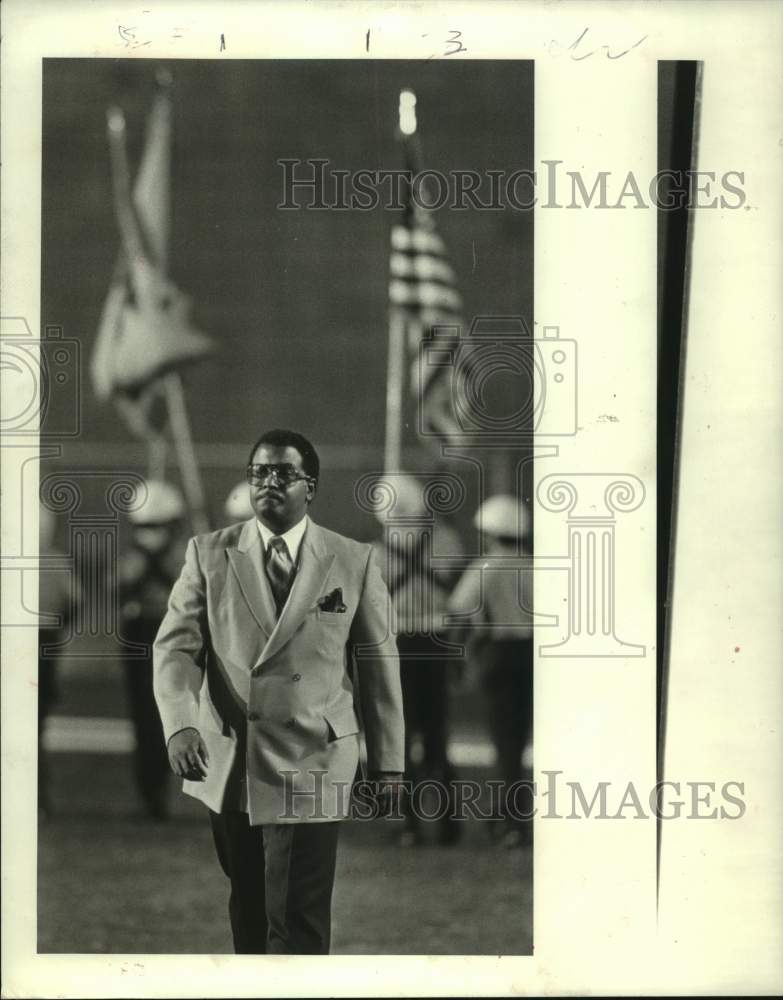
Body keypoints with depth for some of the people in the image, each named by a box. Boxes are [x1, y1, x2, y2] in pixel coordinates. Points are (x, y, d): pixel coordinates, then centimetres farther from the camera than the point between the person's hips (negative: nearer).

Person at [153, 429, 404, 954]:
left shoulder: (355, 561, 2)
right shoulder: (210, 553, 4)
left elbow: (380, 663, 6)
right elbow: (176, 644, -3)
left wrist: (388, 763, 6)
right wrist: (181, 724, -21)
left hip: (311, 766, -2)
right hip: (226, 766, 3)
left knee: (297, 922, -7)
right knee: (247, 907, 13)